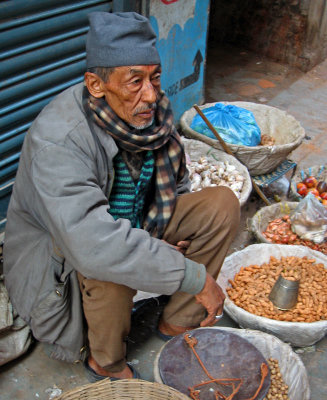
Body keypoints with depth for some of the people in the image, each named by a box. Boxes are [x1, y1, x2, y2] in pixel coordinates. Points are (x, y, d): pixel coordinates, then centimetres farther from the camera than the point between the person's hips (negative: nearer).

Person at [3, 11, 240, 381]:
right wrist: (196, 277, -39)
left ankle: (176, 323, 5)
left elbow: (176, 185, 8)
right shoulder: (57, 140, -34)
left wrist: (170, 239, -10)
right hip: (58, 254, -6)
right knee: (109, 265, -39)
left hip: (138, 227, 7)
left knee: (222, 204, -9)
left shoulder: (154, 108, -11)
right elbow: (95, 244, -45)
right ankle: (106, 363, -6)